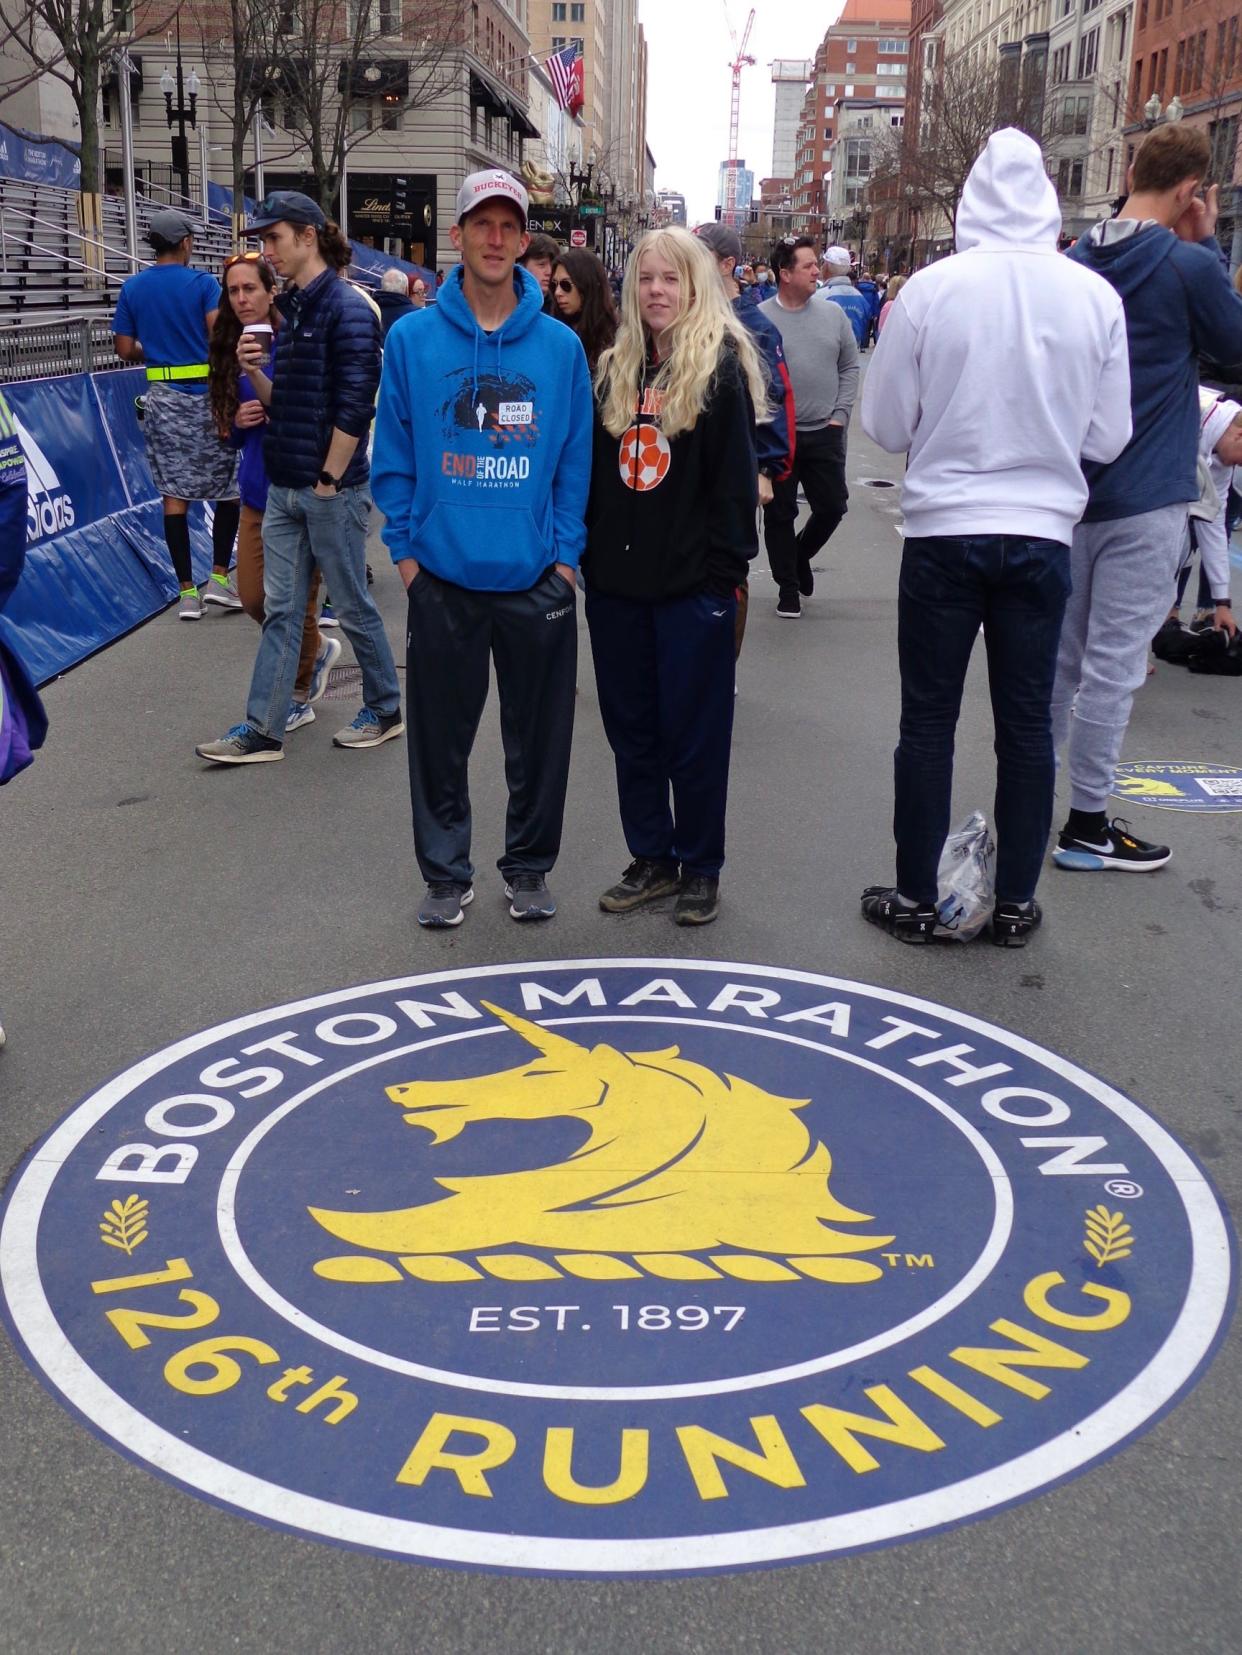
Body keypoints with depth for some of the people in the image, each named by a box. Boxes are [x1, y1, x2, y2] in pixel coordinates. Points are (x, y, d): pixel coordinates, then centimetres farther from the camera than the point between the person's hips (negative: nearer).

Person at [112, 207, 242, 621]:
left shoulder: (132, 288, 6)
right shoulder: (202, 283, -6)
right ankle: (218, 578, 3)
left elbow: (125, 349, 6)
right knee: (228, 486, 10)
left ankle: (187, 592, 4)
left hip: (162, 398, 4)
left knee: (174, 494, 4)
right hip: (206, 394, -3)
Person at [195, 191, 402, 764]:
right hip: (284, 490, 8)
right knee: (281, 610, 8)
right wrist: (252, 370, -2)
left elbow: (353, 408, -17)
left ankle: (387, 709, 23)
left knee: (352, 605, 5)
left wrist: (328, 481, -15)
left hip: (332, 492, -8)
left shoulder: (347, 309, -12)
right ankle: (263, 731, 11)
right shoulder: (293, 309, 13)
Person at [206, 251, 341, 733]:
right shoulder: (229, 349, 7)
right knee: (253, 595, 7)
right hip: (257, 490, 6)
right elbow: (230, 429, 16)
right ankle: (317, 649, 35)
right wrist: (238, 422, -7)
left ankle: (299, 696, 22)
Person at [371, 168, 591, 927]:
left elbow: (576, 460, 2)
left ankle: (530, 866, 29)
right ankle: (447, 872, 25)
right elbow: (393, 455, 1)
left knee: (539, 736, 11)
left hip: (537, 580, 0)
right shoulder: (413, 339, -2)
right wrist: (405, 547, -3)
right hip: (442, 578, 0)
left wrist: (567, 552, -4)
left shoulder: (562, 346, 0)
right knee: (441, 738, 9)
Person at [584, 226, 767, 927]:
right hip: (617, 579, 6)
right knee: (631, 728, 11)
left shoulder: (722, 365, -5)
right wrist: (588, 554, 9)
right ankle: (652, 857, 24)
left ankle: (701, 867, 16)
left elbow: (736, 476, -9)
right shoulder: (615, 369, 12)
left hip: (693, 581, -6)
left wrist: (727, 567, -14)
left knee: (693, 732, 2)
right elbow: (595, 470, 15)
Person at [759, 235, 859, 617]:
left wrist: (840, 413, 1)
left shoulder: (833, 314, 5)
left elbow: (850, 367, 10)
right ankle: (788, 586, 20)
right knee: (780, 513, 5)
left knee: (832, 506, 5)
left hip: (825, 433, 3)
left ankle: (801, 554, 34)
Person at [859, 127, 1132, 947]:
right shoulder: (1096, 296, -5)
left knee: (928, 721, 9)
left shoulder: (930, 289, -10)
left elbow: (886, 425, -4)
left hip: (943, 532, -1)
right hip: (1042, 535, 1)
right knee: (1027, 724, 12)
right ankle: (1015, 902, 20)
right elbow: (1108, 436, 1)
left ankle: (916, 897, 17)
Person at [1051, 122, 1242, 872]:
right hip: (1145, 498, -7)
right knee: (1113, 666, -1)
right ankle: (1087, 824, 7)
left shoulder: (1076, 263, 6)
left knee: (1061, 655, 15)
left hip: (1073, 489, 7)